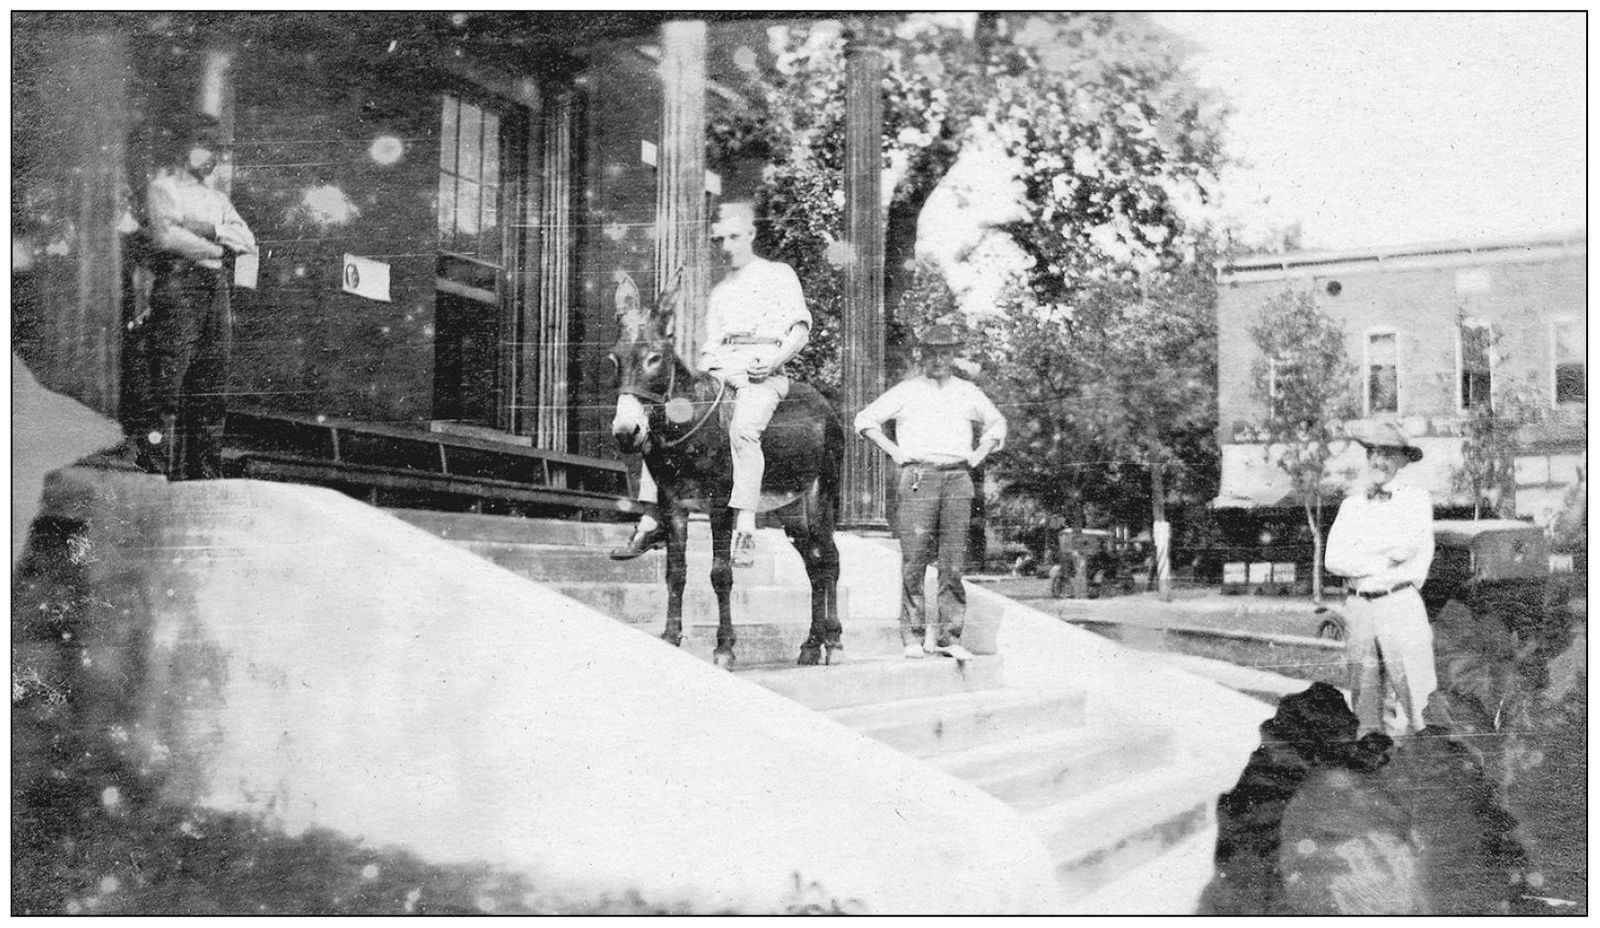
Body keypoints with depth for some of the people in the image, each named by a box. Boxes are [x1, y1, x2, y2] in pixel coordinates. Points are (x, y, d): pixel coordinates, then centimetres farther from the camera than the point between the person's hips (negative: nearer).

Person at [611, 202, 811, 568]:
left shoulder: (779, 274, 16)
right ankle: (651, 520, -11)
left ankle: (745, 529, -40)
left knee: (742, 428, -36)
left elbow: (801, 327, 5)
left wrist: (776, 360, -13)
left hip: (763, 372, -6)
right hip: (718, 370, 6)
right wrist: (699, 372, 0)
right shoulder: (719, 292, 30)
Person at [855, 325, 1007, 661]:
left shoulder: (968, 393, 17)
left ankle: (948, 635, 3)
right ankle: (913, 635, -1)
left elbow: (996, 422, 31)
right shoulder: (906, 392, 9)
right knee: (914, 561, -6)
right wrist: (895, 451, 3)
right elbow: (865, 419, 12)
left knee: (953, 562, -1)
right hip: (919, 479, -2)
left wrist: (979, 454, 16)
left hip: (958, 480, 2)